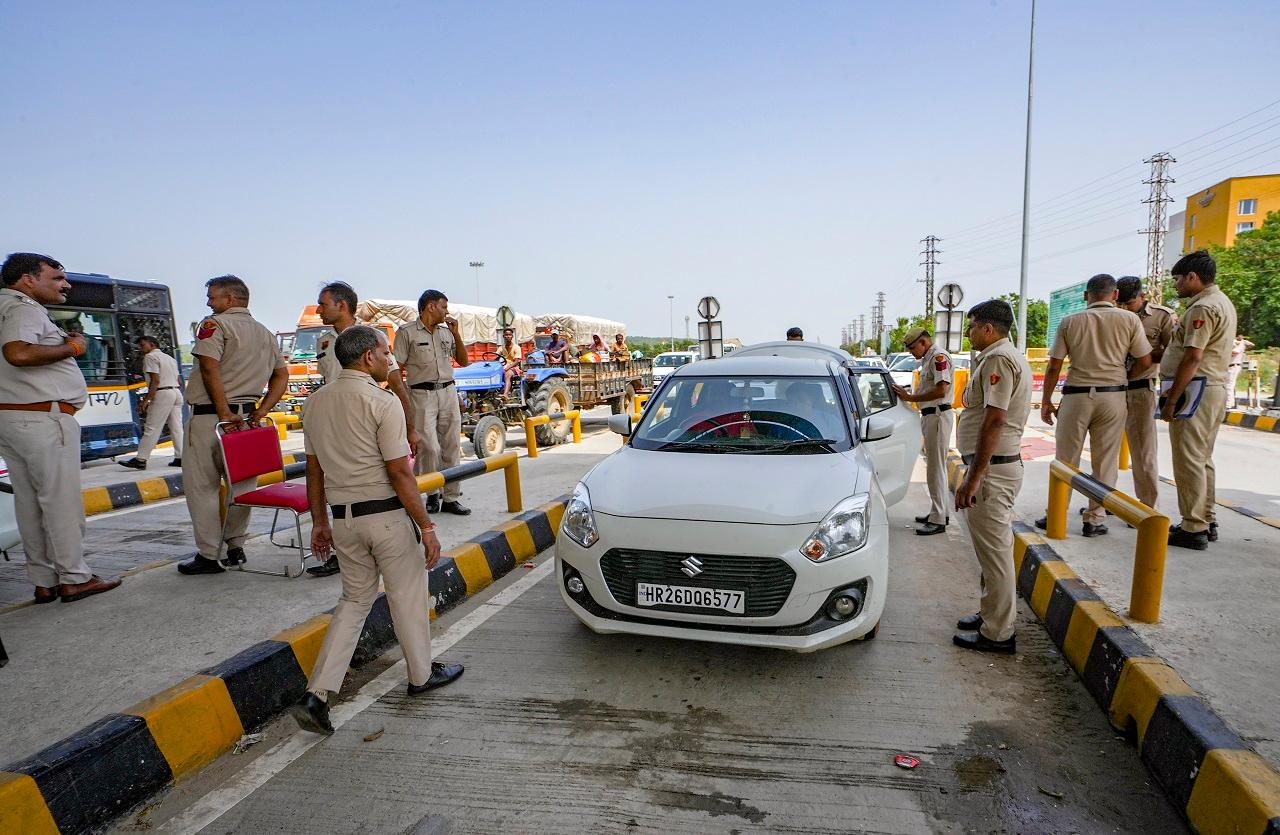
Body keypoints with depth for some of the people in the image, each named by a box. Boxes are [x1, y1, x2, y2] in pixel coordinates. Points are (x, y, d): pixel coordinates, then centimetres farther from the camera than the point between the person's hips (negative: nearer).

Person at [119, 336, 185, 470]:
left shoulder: (150, 357, -5)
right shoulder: (170, 358, 21)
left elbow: (155, 380, -15)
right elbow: (179, 381, 18)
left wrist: (146, 400, -15)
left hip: (163, 394, -8)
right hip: (177, 393, 8)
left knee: (151, 428, -7)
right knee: (176, 428, 7)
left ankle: (141, 459, -6)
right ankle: (180, 458, 6)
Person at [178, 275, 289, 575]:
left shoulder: (215, 324, -6)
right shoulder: (266, 333, 15)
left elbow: (210, 369, -18)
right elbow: (282, 375, 13)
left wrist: (224, 413, -17)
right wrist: (261, 411, 5)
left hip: (209, 415, -7)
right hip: (247, 417, 7)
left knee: (202, 485, 1)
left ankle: (209, 555, 5)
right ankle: (235, 547, 21)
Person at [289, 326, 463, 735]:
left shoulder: (316, 401, 6)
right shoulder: (383, 402, -16)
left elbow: (314, 468, 11)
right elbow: (400, 474, -17)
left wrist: (319, 522, 19)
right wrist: (426, 527, -12)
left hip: (343, 518, 7)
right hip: (387, 516, -6)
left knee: (355, 599, 19)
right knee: (407, 595, 12)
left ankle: (316, 695, 12)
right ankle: (422, 674, 30)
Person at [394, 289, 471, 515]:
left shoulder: (447, 332, 13)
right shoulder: (407, 332, -2)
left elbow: (463, 361, 13)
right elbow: (397, 370, -3)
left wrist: (456, 334, 3)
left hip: (448, 393, 5)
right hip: (422, 395, -5)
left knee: (452, 447, 4)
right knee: (430, 448, -10)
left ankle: (450, 498, 12)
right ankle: (431, 493, 11)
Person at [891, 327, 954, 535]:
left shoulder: (939, 356, -14)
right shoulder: (928, 360, 17)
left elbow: (941, 390, -24)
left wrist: (911, 398, -19)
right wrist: (910, 395, 3)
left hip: (937, 416, -10)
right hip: (929, 415, 10)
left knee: (936, 468, -6)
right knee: (935, 466, 17)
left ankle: (938, 520, 1)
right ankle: (941, 511, 28)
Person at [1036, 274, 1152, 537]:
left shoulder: (1069, 322, 1)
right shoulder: (1129, 319, 1)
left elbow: (1054, 367, 0)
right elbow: (1145, 361, 2)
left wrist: (1046, 401, 8)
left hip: (1076, 395, 0)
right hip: (1113, 397, 0)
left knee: (1066, 459, 7)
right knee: (1105, 461, 7)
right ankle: (1095, 518, 11)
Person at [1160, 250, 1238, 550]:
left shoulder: (1203, 308, -15)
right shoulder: (1222, 302, 19)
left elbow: (1192, 358, -21)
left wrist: (1171, 400, -19)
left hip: (1196, 390, -11)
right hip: (1216, 387, 11)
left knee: (1189, 460, -5)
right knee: (1202, 459, 16)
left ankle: (1194, 529, -1)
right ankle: (1207, 522, 24)